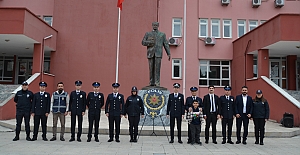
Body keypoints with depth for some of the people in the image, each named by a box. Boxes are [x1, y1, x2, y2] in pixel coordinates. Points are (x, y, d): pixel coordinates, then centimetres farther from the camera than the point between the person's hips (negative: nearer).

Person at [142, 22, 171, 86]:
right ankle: (151, 82, 8)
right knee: (151, 68, 1)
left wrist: (169, 53, 4)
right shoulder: (148, 34, 16)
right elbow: (143, 42, 8)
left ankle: (157, 83, -9)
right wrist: (150, 42, -9)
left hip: (158, 53, -1)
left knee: (157, 68, -10)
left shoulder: (162, 34, 15)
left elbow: (166, 44, 11)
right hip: (150, 53, 1)